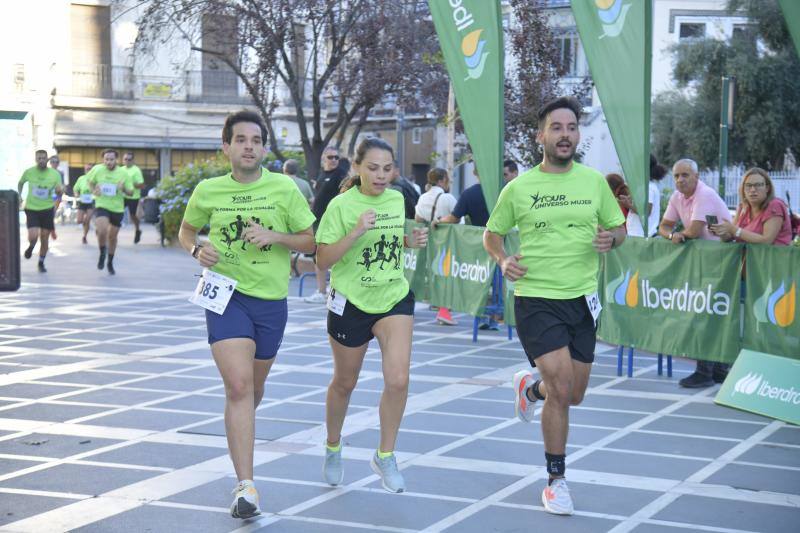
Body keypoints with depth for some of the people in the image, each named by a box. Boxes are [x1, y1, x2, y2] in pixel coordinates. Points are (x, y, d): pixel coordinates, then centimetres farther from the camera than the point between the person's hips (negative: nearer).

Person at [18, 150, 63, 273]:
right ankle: (31, 247, 22)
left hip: (47, 208, 1)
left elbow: (59, 192, 0)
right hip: (31, 208, -1)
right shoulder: (29, 172, -4)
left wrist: (59, 190, -23)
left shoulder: (55, 174, -4)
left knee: (44, 238, 6)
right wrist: (19, 196, 4)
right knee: (33, 237, -15)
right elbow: (20, 183, 16)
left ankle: (41, 263, 26)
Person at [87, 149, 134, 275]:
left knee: (112, 236, 12)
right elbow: (89, 180, 14)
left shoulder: (123, 173, -5)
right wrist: (94, 190, -4)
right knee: (102, 231, -25)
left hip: (117, 209, 2)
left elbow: (131, 192, 0)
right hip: (101, 206, -2)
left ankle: (110, 263, 33)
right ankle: (102, 254, 4)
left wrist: (123, 188, -22)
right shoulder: (97, 169, -5)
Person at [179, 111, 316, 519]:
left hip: (271, 300, 2)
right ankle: (245, 486, -16)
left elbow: (309, 242, 3)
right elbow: (186, 230, 15)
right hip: (226, 296, -2)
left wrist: (275, 236, -16)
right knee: (238, 385, -16)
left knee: (254, 386, 17)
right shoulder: (208, 191, 0)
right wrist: (197, 250, -7)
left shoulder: (284, 189, -2)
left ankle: (239, 432, 51)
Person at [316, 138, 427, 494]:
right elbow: (323, 260, -16)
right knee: (344, 383, 13)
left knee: (398, 380, -14)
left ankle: (385, 456, 5)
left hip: (395, 298, 3)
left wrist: (412, 241, -1)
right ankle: (333, 449, 39)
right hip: (350, 302, -3)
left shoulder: (397, 199, 2)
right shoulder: (341, 205, -12)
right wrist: (357, 231, -28)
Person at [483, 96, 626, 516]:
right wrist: (503, 260, -11)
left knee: (573, 395, 11)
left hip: (582, 300, 4)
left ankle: (530, 387, 48)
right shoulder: (518, 188, -3)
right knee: (561, 391, -13)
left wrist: (611, 238, -11)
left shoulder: (594, 181, 3)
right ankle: (556, 481, 5)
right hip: (536, 300, -3)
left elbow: (618, 227, 12)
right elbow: (491, 234, 10)